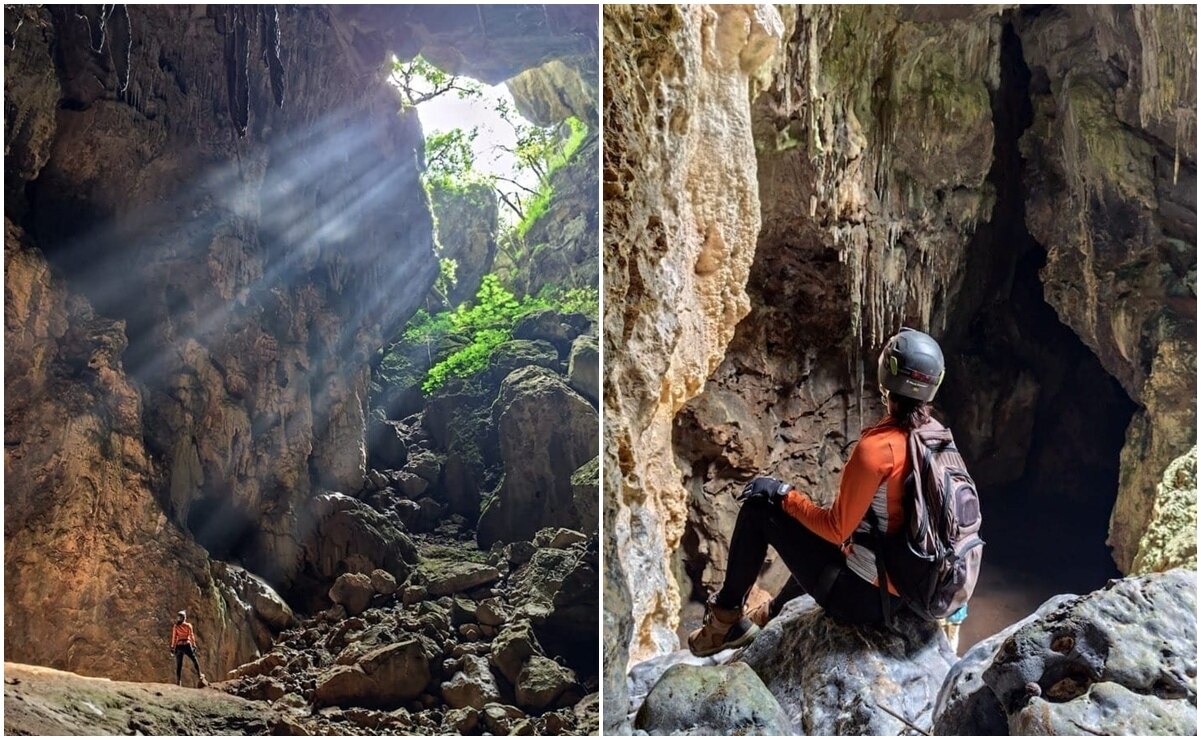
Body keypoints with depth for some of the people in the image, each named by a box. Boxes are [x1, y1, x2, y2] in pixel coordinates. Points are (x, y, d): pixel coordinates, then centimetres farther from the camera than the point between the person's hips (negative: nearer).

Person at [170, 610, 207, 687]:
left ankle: (178, 682, 3)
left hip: (179, 646, 2)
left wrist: (172, 647, 4)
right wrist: (194, 646, 3)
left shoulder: (175, 626, 3)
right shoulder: (188, 625, -1)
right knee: (194, 660, 14)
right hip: (187, 645, -2)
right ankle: (199, 675, 10)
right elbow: (192, 636, -2)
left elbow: (174, 637, 0)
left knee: (179, 665, 6)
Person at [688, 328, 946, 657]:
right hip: (901, 593, 8)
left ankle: (727, 616, 14)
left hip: (860, 596, -8)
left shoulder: (877, 446, -24)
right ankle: (775, 612, 54)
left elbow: (836, 530, -19)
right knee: (818, 541, 36)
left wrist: (783, 493, -6)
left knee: (759, 505, 1)